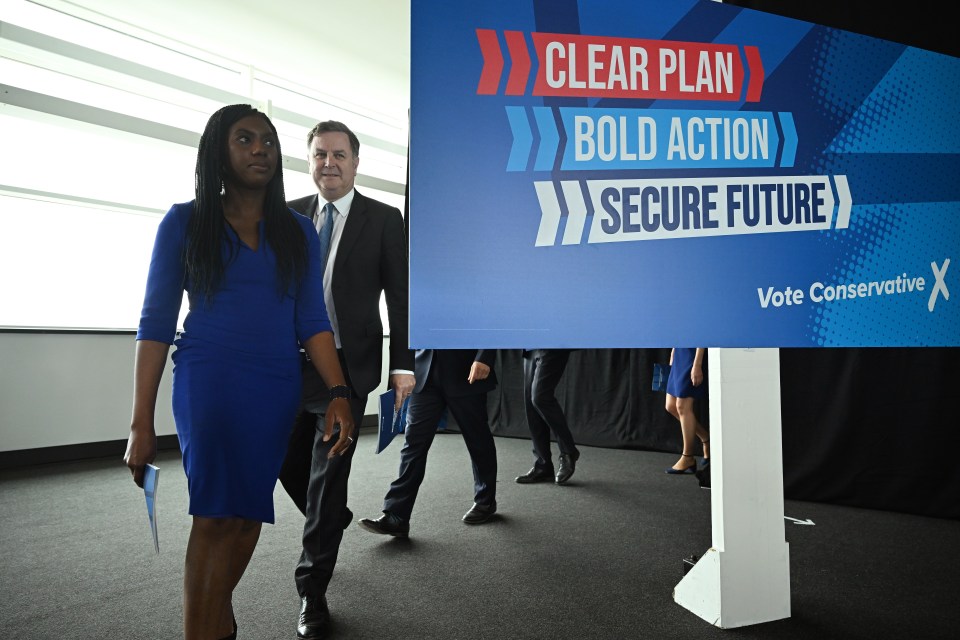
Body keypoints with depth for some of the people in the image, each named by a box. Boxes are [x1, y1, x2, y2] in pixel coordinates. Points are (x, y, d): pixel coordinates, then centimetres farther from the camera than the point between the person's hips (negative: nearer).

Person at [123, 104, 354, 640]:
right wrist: (142, 422, -5)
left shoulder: (298, 231, 9)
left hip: (278, 388, 3)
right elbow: (156, 322, 1)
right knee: (215, 513, -4)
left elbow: (312, 320, 5)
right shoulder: (184, 223, 3)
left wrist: (339, 393, -8)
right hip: (209, 381, -2)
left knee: (249, 510, 6)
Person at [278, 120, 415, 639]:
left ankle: (312, 592, 17)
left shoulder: (384, 220, -1)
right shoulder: (287, 215, 8)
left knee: (328, 475, 1)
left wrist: (403, 365, -11)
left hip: (347, 366, -4)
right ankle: (330, 521, 46)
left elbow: (399, 295, -4)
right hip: (290, 363, 4)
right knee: (287, 462, 14)